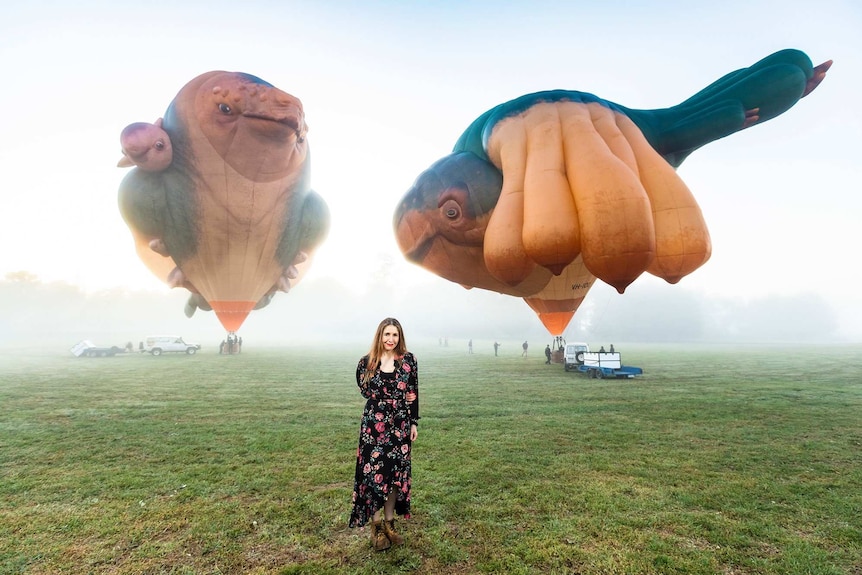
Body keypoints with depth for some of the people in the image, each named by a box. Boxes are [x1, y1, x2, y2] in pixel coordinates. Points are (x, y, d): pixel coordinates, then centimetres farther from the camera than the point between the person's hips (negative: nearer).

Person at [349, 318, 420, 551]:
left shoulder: (408, 360, -2)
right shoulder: (367, 362, -4)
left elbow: (413, 393, 2)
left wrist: (414, 423, 2)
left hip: (400, 425, 1)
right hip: (374, 425, -1)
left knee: (396, 473, 10)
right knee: (374, 473, 1)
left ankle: (389, 522, 28)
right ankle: (376, 526, 18)